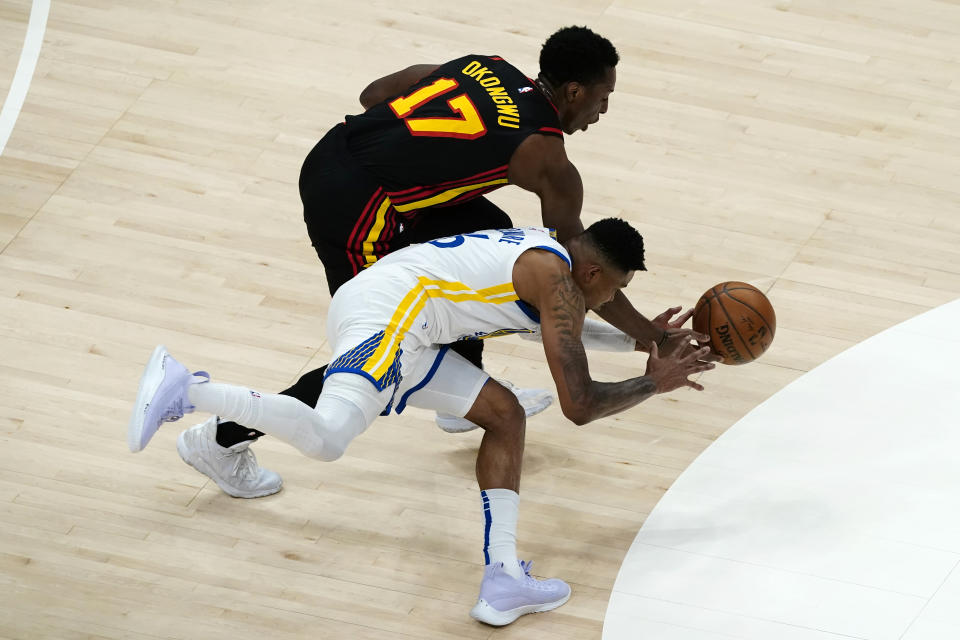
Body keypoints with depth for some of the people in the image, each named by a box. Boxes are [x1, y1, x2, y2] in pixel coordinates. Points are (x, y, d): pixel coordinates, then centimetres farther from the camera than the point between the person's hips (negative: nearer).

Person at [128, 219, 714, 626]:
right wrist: (654, 383, 4)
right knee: (326, 439, -30)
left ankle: (503, 575, 2)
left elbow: (554, 327, 47)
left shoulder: (540, 252, 21)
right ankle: (184, 387, -24)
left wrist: (637, 339, 46)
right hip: (387, 312, -11)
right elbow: (580, 405, -10)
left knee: (505, 415, 12)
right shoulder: (557, 281, -8)